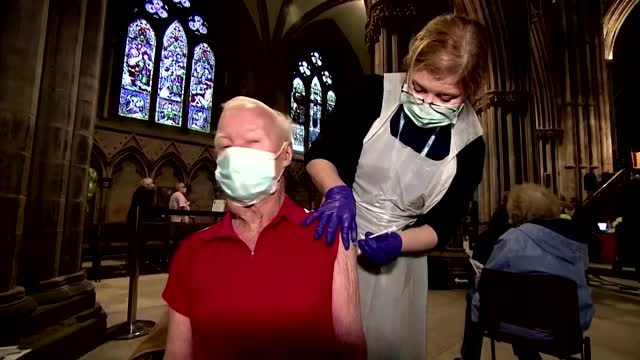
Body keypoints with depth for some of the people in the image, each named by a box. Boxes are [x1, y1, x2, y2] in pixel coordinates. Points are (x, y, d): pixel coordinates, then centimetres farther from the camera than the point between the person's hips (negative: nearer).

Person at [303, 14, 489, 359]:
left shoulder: (469, 144, -10)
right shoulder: (376, 94, -14)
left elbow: (442, 226, -4)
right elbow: (318, 154, -9)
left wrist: (397, 242, -23)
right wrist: (337, 190, -29)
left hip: (398, 258, 1)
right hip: (336, 240, 0)